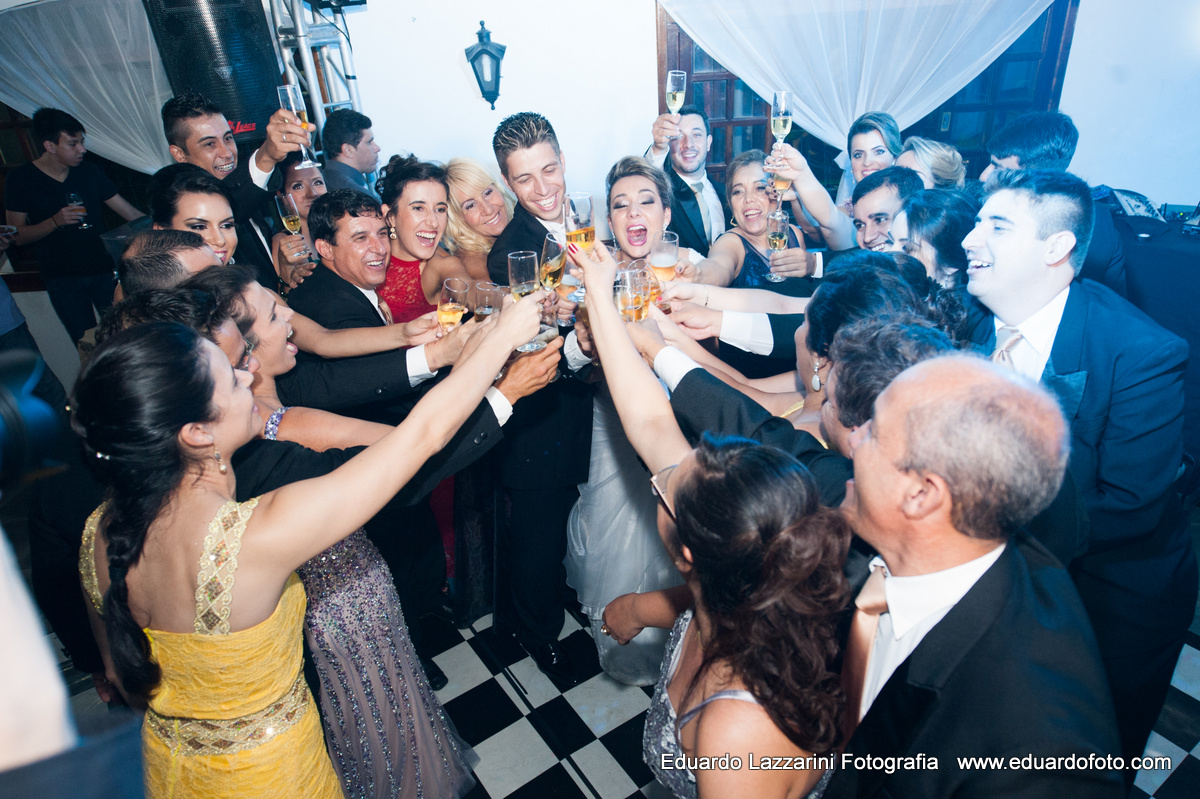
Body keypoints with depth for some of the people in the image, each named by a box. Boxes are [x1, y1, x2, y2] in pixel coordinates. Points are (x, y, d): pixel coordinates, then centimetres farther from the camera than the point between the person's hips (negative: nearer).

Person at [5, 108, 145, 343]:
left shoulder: (89, 172, 3)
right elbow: (17, 236, -6)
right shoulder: (20, 180, -5)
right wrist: (56, 221, -22)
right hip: (61, 278, -2)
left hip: (102, 268, 2)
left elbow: (131, 213, 5)